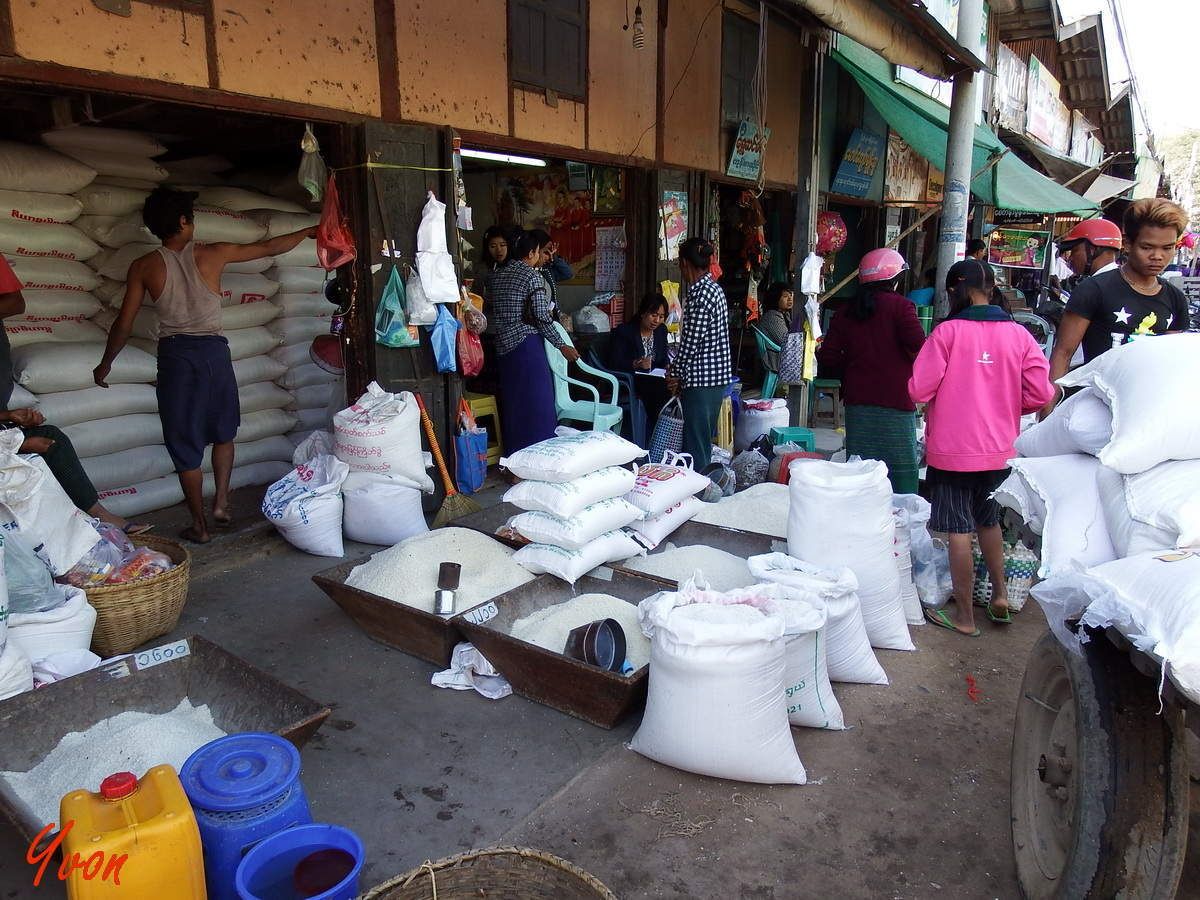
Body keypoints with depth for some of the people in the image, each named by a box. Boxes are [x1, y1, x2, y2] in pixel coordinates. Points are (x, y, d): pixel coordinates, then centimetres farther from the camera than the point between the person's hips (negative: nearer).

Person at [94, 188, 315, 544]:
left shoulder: (143, 267, 0)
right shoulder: (212, 254, -2)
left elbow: (124, 325, 1)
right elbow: (268, 248, 9)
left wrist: (105, 364, 16)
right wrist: (308, 232, 24)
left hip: (174, 354, 0)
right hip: (213, 351, 0)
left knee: (184, 442, 7)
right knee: (223, 431, 22)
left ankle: (199, 525, 13)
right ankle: (221, 501, 13)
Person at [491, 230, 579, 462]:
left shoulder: (498, 276, 12)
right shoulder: (533, 275, -8)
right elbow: (541, 317, -13)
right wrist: (562, 346, -7)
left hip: (503, 345, 7)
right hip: (526, 344, -7)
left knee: (512, 404, 12)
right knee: (536, 403, -2)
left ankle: (513, 457, 18)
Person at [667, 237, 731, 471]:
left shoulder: (702, 294, -17)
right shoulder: (713, 288, 14)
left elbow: (691, 340, -17)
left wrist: (675, 373, -5)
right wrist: (679, 373, 15)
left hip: (701, 380, -10)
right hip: (715, 375, 10)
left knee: (695, 445, -4)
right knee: (703, 440, 16)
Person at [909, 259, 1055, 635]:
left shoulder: (948, 332, -13)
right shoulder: (1018, 334, -2)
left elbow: (920, 390, -14)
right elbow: (1040, 392, -3)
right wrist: (1005, 407, 15)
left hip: (952, 450, -4)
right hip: (1000, 449, 5)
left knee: (959, 532, 4)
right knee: (989, 521, 26)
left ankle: (964, 616, 13)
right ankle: (1000, 594, 28)